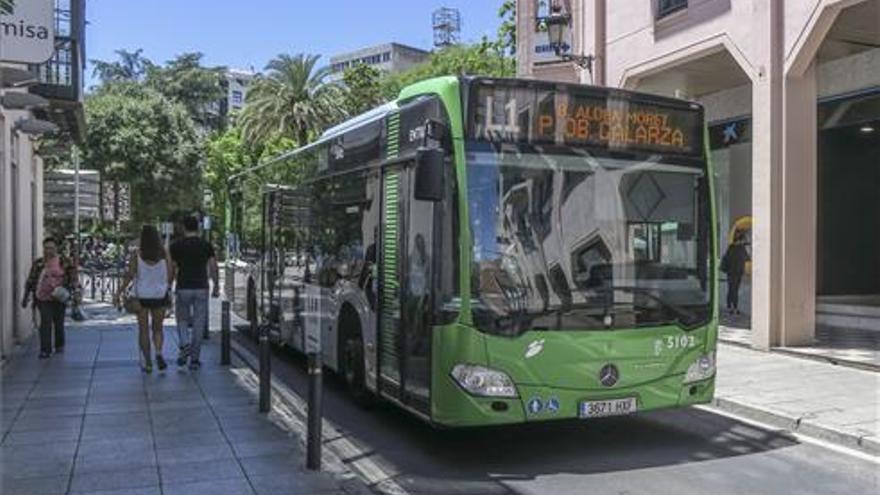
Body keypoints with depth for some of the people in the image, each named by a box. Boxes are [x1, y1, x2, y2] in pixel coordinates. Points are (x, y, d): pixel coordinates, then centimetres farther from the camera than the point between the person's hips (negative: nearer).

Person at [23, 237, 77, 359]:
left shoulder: (64, 261, -1)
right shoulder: (38, 263, 6)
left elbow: (73, 275, 2)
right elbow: (30, 280, 12)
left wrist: (69, 288, -13)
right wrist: (26, 296, 10)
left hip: (59, 298, -1)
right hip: (43, 298, 1)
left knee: (59, 323, 10)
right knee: (45, 323, -10)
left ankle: (60, 346, 30)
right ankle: (45, 350, -8)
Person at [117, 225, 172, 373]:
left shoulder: (136, 254, -6)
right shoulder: (164, 254, -2)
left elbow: (130, 275, -11)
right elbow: (169, 275, -1)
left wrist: (120, 292, -5)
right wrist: (168, 289, 16)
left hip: (142, 296, -1)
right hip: (160, 295, 1)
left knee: (143, 330, 9)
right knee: (157, 328, 14)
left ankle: (148, 362, 7)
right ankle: (159, 353, -10)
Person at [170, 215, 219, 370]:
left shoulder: (176, 245, -1)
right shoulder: (206, 245, 1)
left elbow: (172, 269, 1)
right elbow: (213, 268, -1)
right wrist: (216, 286, 8)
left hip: (183, 289, -1)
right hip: (201, 289, 1)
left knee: (182, 320, 16)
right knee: (198, 324, 6)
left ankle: (185, 345, -10)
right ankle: (194, 359, 7)